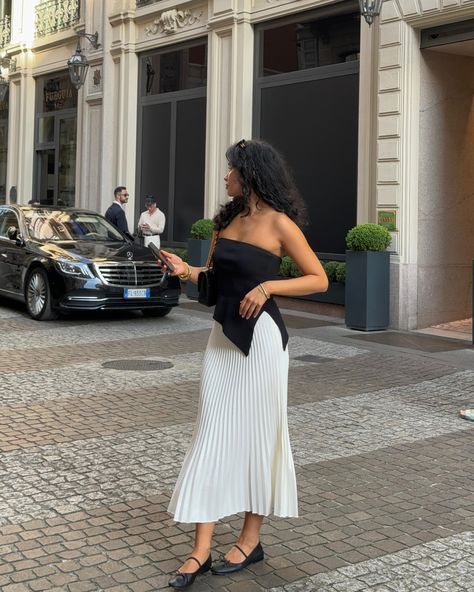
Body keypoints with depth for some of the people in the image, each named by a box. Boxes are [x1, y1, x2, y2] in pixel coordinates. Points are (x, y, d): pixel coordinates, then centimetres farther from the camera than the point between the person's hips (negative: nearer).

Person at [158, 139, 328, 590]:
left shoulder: (279, 223, -8)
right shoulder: (227, 221, 11)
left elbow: (319, 279, -8)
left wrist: (266, 286, -19)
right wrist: (187, 271, -1)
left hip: (260, 337, -6)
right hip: (222, 335, 7)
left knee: (255, 434, 4)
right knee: (212, 435, 4)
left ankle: (251, 540, 21)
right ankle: (201, 550, 8)